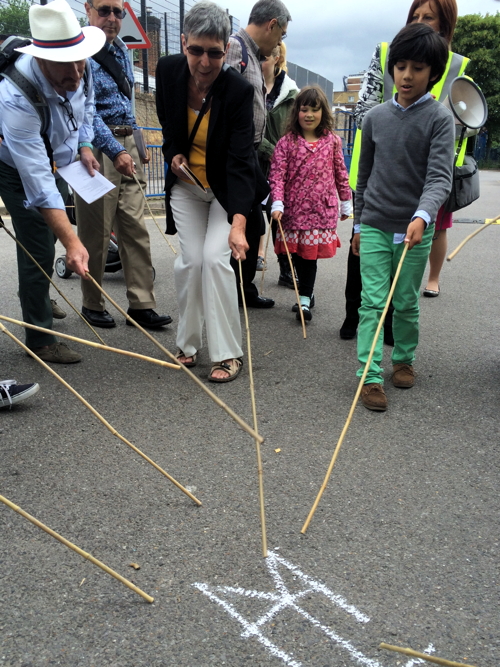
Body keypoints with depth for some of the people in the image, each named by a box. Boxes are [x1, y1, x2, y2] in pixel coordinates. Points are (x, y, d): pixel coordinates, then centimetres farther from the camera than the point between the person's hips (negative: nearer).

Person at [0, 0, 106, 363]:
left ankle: (42, 302, 46)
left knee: (53, 231, 21)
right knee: (40, 249, -11)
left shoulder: (79, 72, -19)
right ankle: (40, 339, 4)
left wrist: (84, 143, -6)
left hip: (56, 160, 8)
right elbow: (37, 181, -44)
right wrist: (71, 241, -49)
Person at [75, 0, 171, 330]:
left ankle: (142, 305, 5)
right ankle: (93, 306, 13)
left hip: (127, 144, 7)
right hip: (97, 147, -7)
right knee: (96, 232, -1)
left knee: (136, 227, 2)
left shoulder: (122, 49, 17)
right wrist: (115, 151, -23)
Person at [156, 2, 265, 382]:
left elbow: (240, 161, -33)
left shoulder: (239, 90, -25)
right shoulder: (167, 70, -13)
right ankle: (188, 343, 15)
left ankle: (228, 353, -3)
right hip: (186, 183, 3)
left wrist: (239, 222, -43)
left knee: (215, 259, -15)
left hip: (227, 188, -3)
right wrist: (173, 152, -5)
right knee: (190, 260, -3)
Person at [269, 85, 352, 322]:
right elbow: (277, 175, -8)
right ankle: (307, 292, 25)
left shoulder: (332, 141, 5)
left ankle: (305, 298, 5)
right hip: (294, 208, 0)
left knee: (309, 253, -2)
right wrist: (277, 203, -19)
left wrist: (346, 202, 15)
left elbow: (340, 173, 12)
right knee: (298, 254, 7)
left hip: (322, 208, 0)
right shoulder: (286, 142, -2)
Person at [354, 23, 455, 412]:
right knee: (372, 302, -4)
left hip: (416, 229, -1)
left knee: (406, 303, 10)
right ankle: (371, 377, 1)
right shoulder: (375, 117, 5)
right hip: (375, 226, 2)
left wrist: (422, 216, -35)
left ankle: (404, 359, 33)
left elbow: (440, 176, -16)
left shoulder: (440, 119, -5)